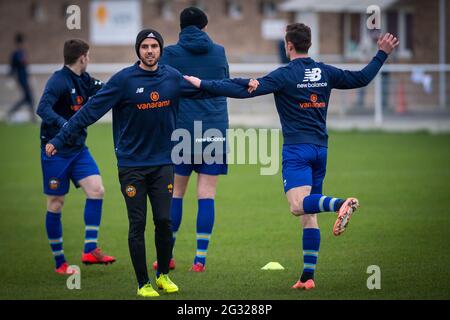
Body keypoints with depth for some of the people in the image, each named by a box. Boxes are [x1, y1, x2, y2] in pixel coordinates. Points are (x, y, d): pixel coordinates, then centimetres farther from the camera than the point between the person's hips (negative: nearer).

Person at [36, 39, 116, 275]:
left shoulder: (83, 80, 8)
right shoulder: (59, 80, -16)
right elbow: (43, 108, -28)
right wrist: (65, 125, -40)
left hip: (78, 149, 7)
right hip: (55, 151, -7)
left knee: (96, 189, -10)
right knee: (56, 204, 1)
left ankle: (90, 251, -5)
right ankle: (59, 263, 11)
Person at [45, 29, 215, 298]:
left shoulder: (172, 77, 2)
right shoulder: (124, 80, -10)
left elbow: (203, 90, 18)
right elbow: (91, 111, -12)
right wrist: (59, 140, -15)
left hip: (163, 162, 3)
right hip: (131, 163, -3)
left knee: (164, 221, 1)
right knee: (138, 224, 0)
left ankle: (164, 275, 21)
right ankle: (143, 283, 10)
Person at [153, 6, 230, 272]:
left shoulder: (171, 53, -1)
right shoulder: (219, 52, 6)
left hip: (181, 129, -1)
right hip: (215, 130, 1)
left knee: (175, 193, 9)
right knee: (207, 194, 1)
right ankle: (200, 259, -3)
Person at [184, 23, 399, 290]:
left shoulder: (285, 75, -7)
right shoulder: (325, 73, 9)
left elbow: (245, 90, -13)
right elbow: (362, 78, 20)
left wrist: (203, 84, -8)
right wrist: (383, 55, 35)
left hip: (297, 149, -6)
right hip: (320, 148, 6)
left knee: (299, 206, -21)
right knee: (309, 216, 8)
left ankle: (341, 204, -47)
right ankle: (308, 276, 4)